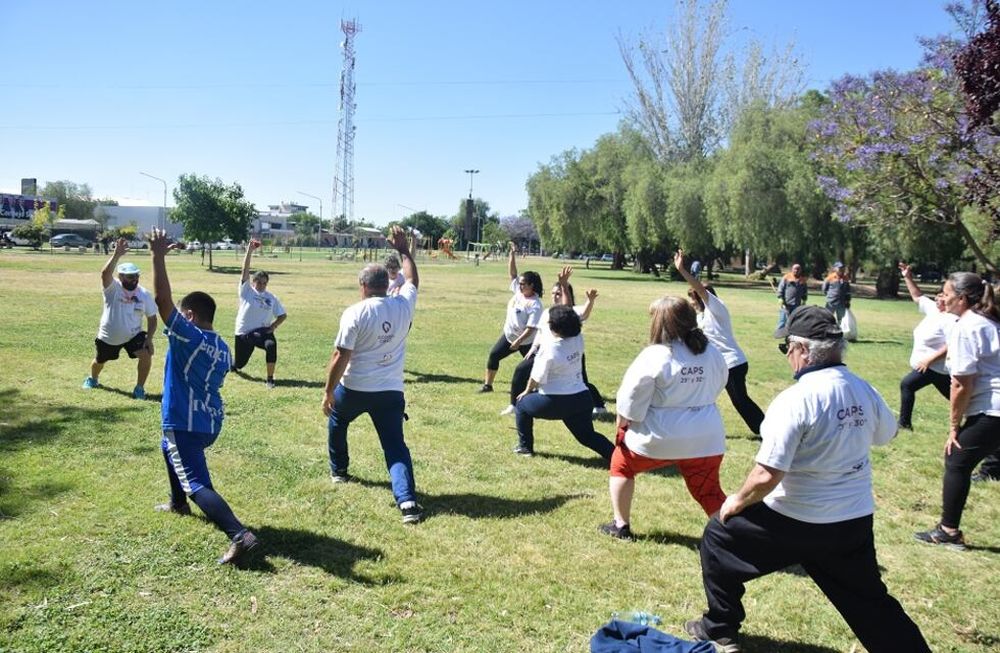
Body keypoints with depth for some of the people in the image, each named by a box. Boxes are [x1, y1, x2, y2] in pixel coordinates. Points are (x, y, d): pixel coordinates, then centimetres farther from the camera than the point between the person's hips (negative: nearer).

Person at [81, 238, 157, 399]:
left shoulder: (144, 294, -12)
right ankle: (92, 379, 59)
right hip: (108, 337, 0)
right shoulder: (113, 288, -20)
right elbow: (105, 273, -43)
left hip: (133, 335, 0)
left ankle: (139, 388, -5)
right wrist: (116, 255, -55)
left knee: (146, 355, -24)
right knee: (99, 361, 23)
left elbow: (152, 318, -5)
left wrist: (149, 338, -17)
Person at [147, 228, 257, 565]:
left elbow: (162, 299, -21)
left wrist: (158, 256, -18)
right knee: (169, 447, 37)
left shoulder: (186, 335, -15)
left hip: (185, 424, -9)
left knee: (197, 484, -12)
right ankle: (178, 503, 51)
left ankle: (239, 535, -29)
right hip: (211, 422, 9)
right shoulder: (222, 347, 7)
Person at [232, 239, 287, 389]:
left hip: (262, 331, 1)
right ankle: (232, 365, 51)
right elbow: (245, 270, -14)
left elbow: (283, 315, 9)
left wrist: (274, 325, -9)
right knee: (239, 364, 9)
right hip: (244, 333, -1)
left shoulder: (271, 298, 5)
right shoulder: (246, 290, -2)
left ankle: (270, 379, -23)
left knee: (271, 345, -34)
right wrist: (249, 251, -22)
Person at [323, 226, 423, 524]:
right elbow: (413, 279, 20)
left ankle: (339, 470, 47)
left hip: (353, 388, -2)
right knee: (395, 446, 0)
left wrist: (328, 392, -6)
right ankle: (408, 500, -17)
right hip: (391, 391, 2)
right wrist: (404, 249, 27)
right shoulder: (403, 306, -3)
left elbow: (341, 357, -15)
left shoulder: (355, 313, -14)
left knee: (336, 423, 30)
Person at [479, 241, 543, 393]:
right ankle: (488, 385, 16)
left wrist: (518, 341, -27)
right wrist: (512, 255, -12)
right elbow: (512, 273, -3)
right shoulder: (518, 291, -4)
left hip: (526, 341, -7)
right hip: (509, 335, 7)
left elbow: (531, 327, -26)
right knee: (494, 355, 6)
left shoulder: (535, 304, -24)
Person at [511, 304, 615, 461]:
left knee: (521, 403, 19)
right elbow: (569, 316, 16)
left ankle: (525, 447, 23)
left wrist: (527, 391, 9)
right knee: (588, 436, 17)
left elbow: (537, 377, -9)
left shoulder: (549, 348, -17)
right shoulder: (578, 339, -3)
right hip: (582, 400, 6)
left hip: (555, 402, -5)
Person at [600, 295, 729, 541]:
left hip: (659, 436, -3)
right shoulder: (712, 352, 2)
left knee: (621, 465, 22)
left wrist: (621, 425, 6)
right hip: (706, 438, 4)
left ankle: (621, 526, 28)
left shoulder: (654, 355, -15)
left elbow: (631, 399, -10)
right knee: (709, 492, 17)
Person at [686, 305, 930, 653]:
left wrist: (737, 501, -7)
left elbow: (767, 476, -25)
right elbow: (885, 434, 20)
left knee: (718, 536, 16)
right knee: (870, 601, 22)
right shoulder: (864, 390, -3)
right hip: (856, 521, 6)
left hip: (796, 522, -6)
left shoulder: (796, 399, -23)